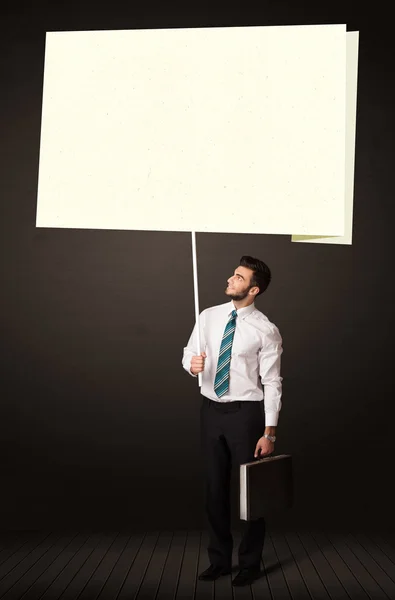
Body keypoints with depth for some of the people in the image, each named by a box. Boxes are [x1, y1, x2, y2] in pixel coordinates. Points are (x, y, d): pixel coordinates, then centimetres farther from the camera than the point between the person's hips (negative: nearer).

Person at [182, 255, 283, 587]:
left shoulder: (266, 330, -11)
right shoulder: (209, 316, 2)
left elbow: (272, 383, -10)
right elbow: (188, 354, 10)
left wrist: (269, 433, -13)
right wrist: (192, 364, -16)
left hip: (246, 412, -4)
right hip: (211, 410, 4)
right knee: (215, 487, 13)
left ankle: (249, 563, 25)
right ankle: (219, 559, 29)